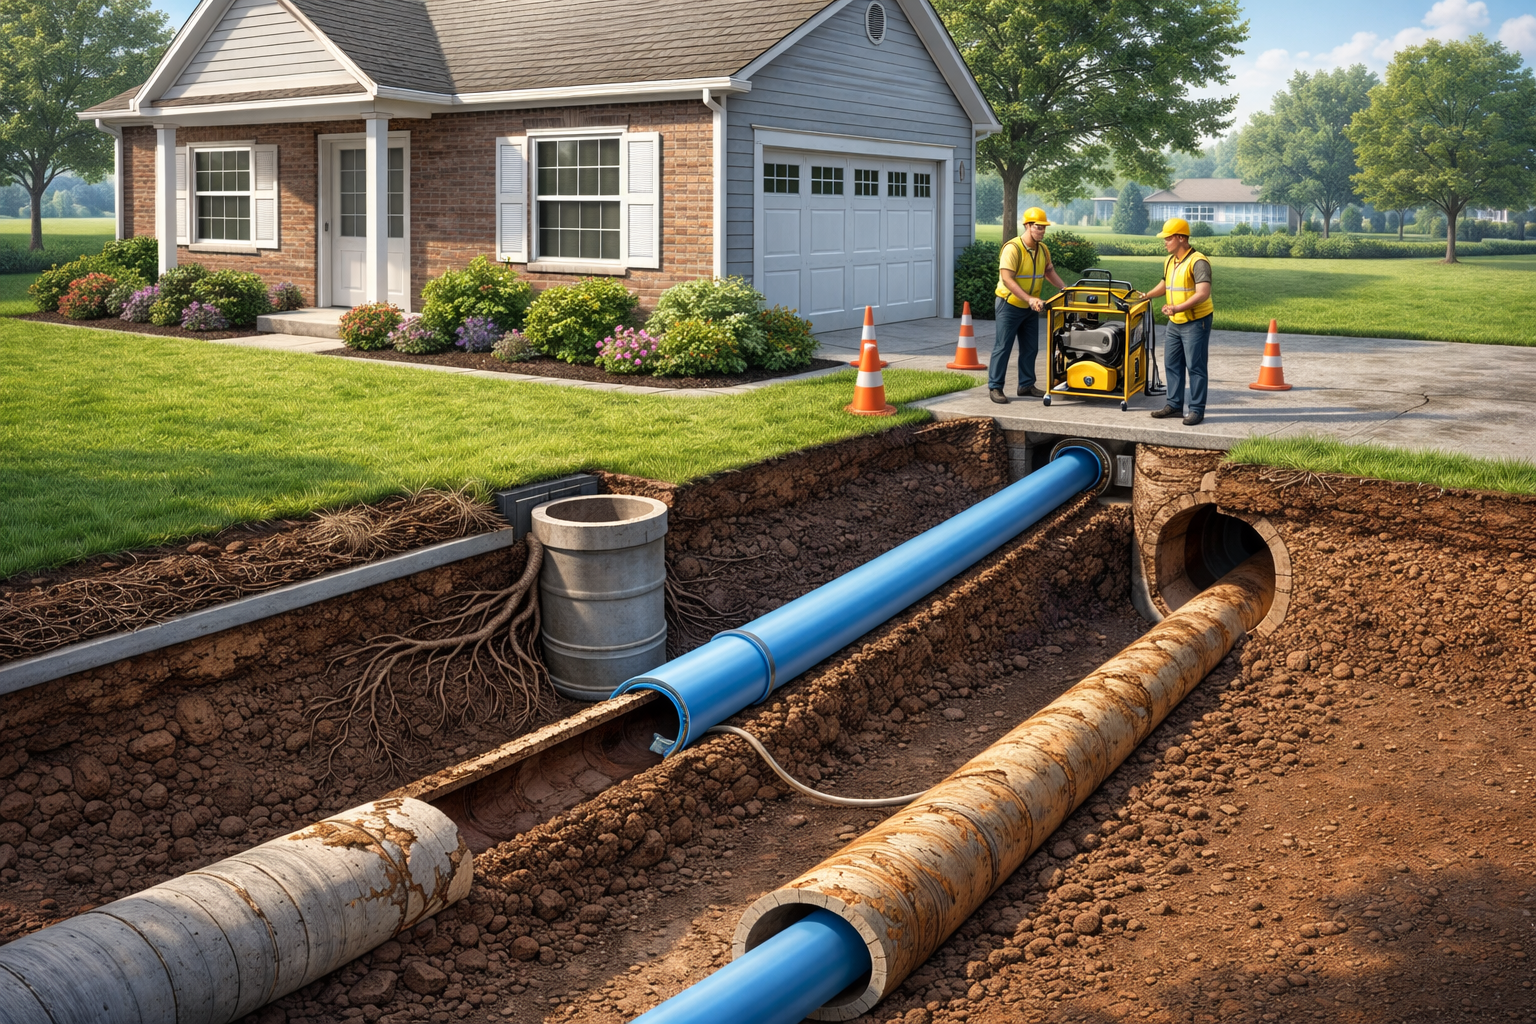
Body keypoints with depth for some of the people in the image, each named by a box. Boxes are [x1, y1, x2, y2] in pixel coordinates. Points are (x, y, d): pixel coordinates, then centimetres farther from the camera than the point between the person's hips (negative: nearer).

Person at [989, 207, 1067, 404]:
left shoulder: (1043, 249, 4)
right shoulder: (1012, 248, -20)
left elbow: (1049, 272, 19)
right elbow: (1007, 279, -26)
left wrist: (1066, 289, 6)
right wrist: (1029, 299, -32)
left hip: (1031, 307, 7)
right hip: (1010, 305, -7)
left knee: (1030, 348, 11)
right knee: (1003, 347, -3)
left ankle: (1026, 385, 21)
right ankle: (995, 387, 3)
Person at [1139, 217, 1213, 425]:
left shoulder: (1198, 262, -18)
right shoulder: (1169, 261, 10)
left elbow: (1203, 293, -29)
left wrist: (1178, 308, -36)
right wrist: (1147, 296, 30)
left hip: (1196, 322, -9)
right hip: (1175, 322, 9)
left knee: (1195, 367, -3)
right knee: (1171, 364, 13)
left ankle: (1197, 410, 2)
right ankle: (1174, 405, 23)